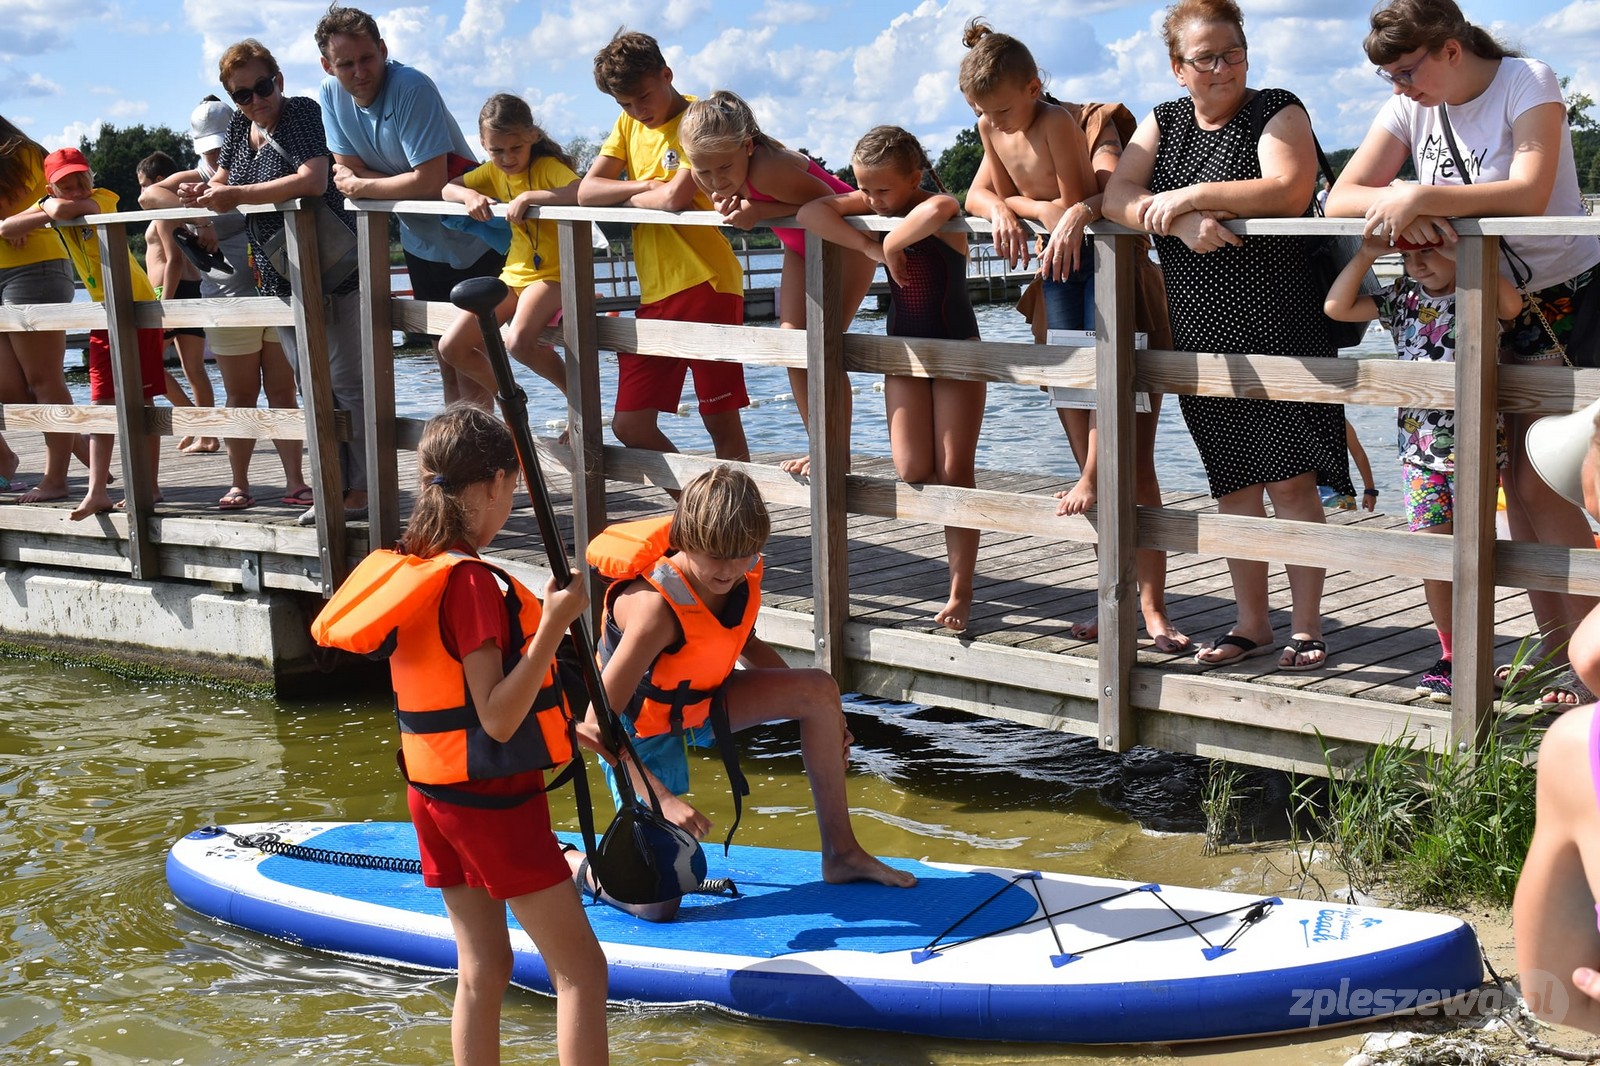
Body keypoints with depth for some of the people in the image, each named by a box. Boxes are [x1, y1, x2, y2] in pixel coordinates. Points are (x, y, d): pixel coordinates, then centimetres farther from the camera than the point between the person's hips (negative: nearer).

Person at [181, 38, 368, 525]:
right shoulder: (239, 125, 9)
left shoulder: (303, 112, -14)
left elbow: (313, 180, -29)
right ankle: (335, 485, 17)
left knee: (347, 382, -5)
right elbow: (224, 180, 21)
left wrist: (237, 195, -24)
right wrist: (205, 192, -4)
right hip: (279, 278, 8)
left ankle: (366, 489, 0)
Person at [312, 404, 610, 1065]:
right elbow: (498, 720, -23)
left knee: (483, 970, 14)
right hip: (493, 802, -9)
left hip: (434, 795, 9)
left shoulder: (407, 567, 4)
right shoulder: (473, 581, -22)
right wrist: (552, 625, -25)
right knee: (580, 968, -2)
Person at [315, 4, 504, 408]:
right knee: (447, 364, 13)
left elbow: (430, 181, -30)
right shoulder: (331, 93, -6)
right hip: (420, 242, 7)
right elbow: (347, 173, -6)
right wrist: (409, 184, -21)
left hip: (470, 242, -7)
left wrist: (360, 185, -17)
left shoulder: (411, 87, -25)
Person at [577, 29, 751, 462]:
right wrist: (646, 186, -10)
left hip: (706, 285, -7)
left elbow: (676, 196, -21)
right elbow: (587, 191, 4)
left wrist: (624, 196, -3)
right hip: (655, 294, 7)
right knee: (630, 425, 6)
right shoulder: (628, 125, 14)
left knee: (720, 420, -2)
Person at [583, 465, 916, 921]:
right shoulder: (656, 606, -35)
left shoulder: (743, 576, -13)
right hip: (643, 734, -7)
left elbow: (748, 646, 11)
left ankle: (841, 852, 0)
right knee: (657, 904, -13)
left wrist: (823, 712, 6)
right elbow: (595, 723, -36)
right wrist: (660, 799, -42)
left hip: (699, 706, 7)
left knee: (819, 689, -13)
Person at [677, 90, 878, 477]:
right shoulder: (704, 174, -17)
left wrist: (760, 212, -39)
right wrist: (726, 205, -26)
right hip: (801, 246, 8)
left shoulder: (769, 168, -39)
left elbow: (828, 203, -33)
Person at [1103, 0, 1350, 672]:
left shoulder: (1279, 113, -3)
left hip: (1280, 328, -5)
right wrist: (1181, 221, -21)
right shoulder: (1163, 125, 12)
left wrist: (1192, 194, -18)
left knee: (1290, 479, -5)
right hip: (1200, 334, 5)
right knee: (1232, 484, 10)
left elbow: (1288, 191, -21)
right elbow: (1117, 198, -2)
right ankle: (1251, 624, 19)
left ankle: (1306, 628, 2)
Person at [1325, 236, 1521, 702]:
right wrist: (1367, 255, -3)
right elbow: (1336, 307, 5)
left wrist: (1462, 256, -31)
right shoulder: (1404, 298, 7)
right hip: (1421, 449, 4)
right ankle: (1450, 654, 18)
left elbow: (1512, 305, -30)